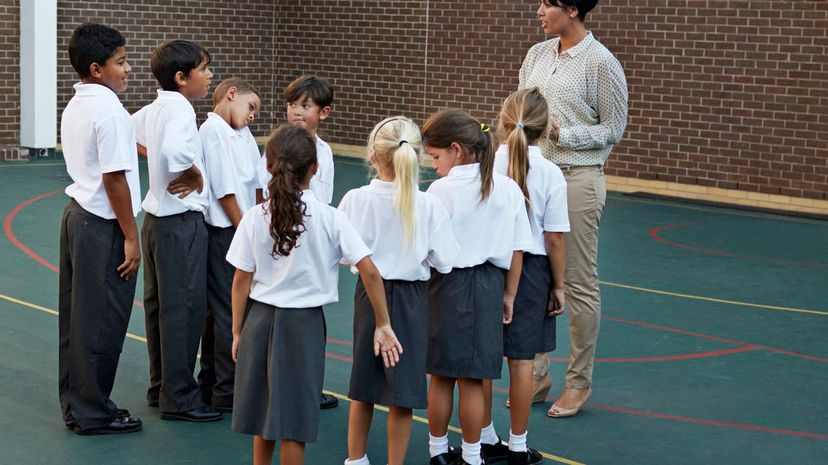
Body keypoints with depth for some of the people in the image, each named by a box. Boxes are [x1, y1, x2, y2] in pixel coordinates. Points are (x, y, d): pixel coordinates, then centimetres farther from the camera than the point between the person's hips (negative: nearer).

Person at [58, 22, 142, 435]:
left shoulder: (74, 106, 11)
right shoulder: (109, 110, -18)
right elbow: (114, 178, -19)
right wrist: (131, 237, -15)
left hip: (76, 215, 10)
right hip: (102, 225, -10)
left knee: (77, 317, 14)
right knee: (101, 323, 0)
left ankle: (75, 405, 23)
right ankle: (93, 414, 8)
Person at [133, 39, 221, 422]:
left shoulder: (154, 108, 10)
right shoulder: (179, 109, -18)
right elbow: (177, 152, -37)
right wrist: (195, 176, -20)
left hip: (156, 218, 10)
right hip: (182, 222, -10)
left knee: (158, 306, 15)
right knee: (183, 309, -3)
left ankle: (160, 387, 25)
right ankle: (179, 398, 2)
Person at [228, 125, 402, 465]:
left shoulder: (254, 219, -5)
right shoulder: (329, 219, -10)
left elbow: (242, 282, -2)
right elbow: (369, 272, -12)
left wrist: (237, 332, 9)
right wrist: (383, 325, -3)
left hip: (260, 320, 2)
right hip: (304, 324, -2)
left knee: (264, 413, 17)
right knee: (293, 422, 6)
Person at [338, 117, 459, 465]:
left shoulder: (355, 200, -13)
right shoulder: (428, 206, -14)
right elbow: (444, 262, -9)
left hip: (369, 295, 2)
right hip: (411, 299, -2)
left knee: (363, 387, 19)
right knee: (402, 395, 7)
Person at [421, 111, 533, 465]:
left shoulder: (441, 190, -13)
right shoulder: (508, 189, -1)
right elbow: (518, 249, 3)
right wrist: (508, 295, 12)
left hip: (448, 286, -3)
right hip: (488, 288, 3)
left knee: (441, 377, 12)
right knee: (472, 379, 10)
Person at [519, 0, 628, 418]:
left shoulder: (600, 63, -10)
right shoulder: (537, 55, 9)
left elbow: (613, 128, -7)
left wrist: (562, 134, -18)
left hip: (577, 181, -6)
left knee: (579, 283, 2)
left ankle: (579, 382, 13)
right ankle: (536, 374, 21)